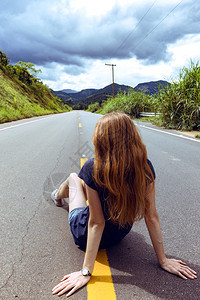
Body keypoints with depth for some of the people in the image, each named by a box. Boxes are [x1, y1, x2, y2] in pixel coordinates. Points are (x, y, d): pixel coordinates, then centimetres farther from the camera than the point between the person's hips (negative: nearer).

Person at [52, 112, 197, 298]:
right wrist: (163, 260, -5)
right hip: (120, 235, 4)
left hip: (85, 236, -3)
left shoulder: (93, 168, -31)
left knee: (73, 178, 20)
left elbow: (96, 223, -27)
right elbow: (151, 216, -17)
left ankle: (58, 195, 57)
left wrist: (86, 271, -17)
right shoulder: (145, 167, -20)